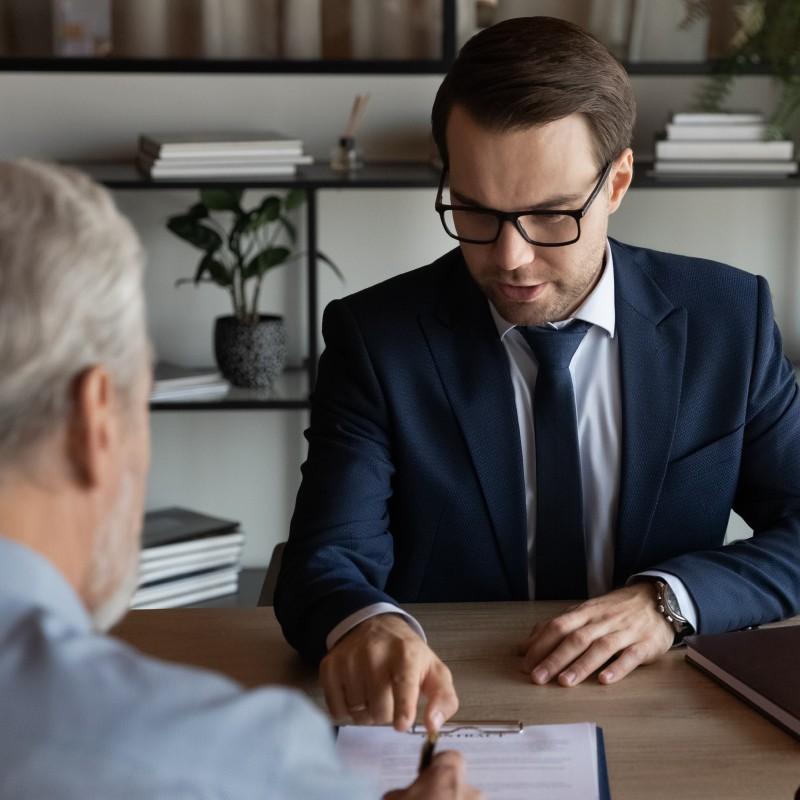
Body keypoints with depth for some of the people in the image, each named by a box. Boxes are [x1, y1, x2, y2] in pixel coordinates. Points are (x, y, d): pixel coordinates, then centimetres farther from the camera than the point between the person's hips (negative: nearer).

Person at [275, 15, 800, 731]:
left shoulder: (728, 318, -1)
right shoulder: (376, 338, -5)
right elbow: (330, 557, -13)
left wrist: (669, 598, -17)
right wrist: (363, 625, -36)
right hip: (446, 711, -1)